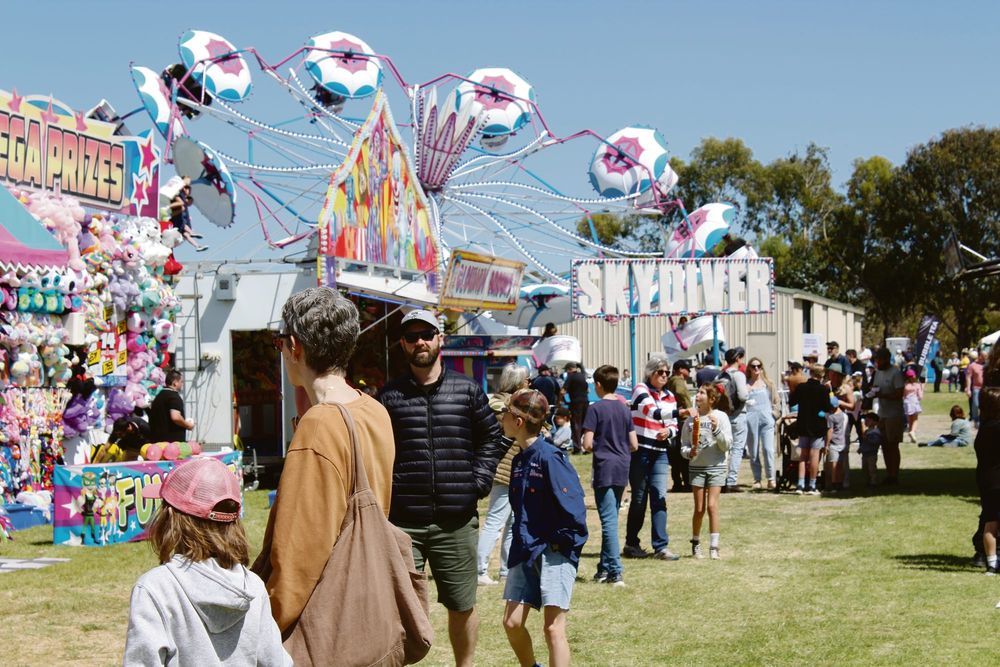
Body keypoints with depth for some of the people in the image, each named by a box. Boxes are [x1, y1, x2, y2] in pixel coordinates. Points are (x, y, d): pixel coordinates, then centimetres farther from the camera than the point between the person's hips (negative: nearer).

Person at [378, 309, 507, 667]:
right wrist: (384, 491, -5)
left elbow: (492, 439, 15)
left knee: (462, 606, 11)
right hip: (403, 520, -1)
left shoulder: (467, 389, 8)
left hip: (456, 520, 1)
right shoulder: (389, 395, 4)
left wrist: (479, 481, 3)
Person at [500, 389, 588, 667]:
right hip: (526, 550, 8)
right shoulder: (519, 458, 9)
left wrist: (564, 541, -13)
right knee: (512, 622, 5)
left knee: (553, 627, -7)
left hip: (554, 550, -8)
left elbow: (572, 506, -18)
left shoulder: (550, 457, -16)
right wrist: (522, 541, 12)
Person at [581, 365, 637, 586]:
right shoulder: (625, 409, 9)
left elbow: (587, 444, -13)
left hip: (604, 468, -6)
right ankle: (605, 568, 20)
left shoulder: (596, 409, -9)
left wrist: (598, 446, 8)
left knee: (609, 520, -7)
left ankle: (616, 572, -12)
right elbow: (634, 445, 7)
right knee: (611, 519, 14)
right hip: (622, 468, 6)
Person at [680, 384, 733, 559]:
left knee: (712, 505, -10)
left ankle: (714, 547, -6)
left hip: (716, 466, -2)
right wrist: (689, 452, -11)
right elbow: (683, 444, 9)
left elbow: (727, 445, -6)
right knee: (699, 508, 3)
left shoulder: (721, 417, -3)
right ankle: (695, 543, 20)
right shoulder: (691, 419, 5)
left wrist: (716, 429, -20)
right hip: (697, 467, 2)